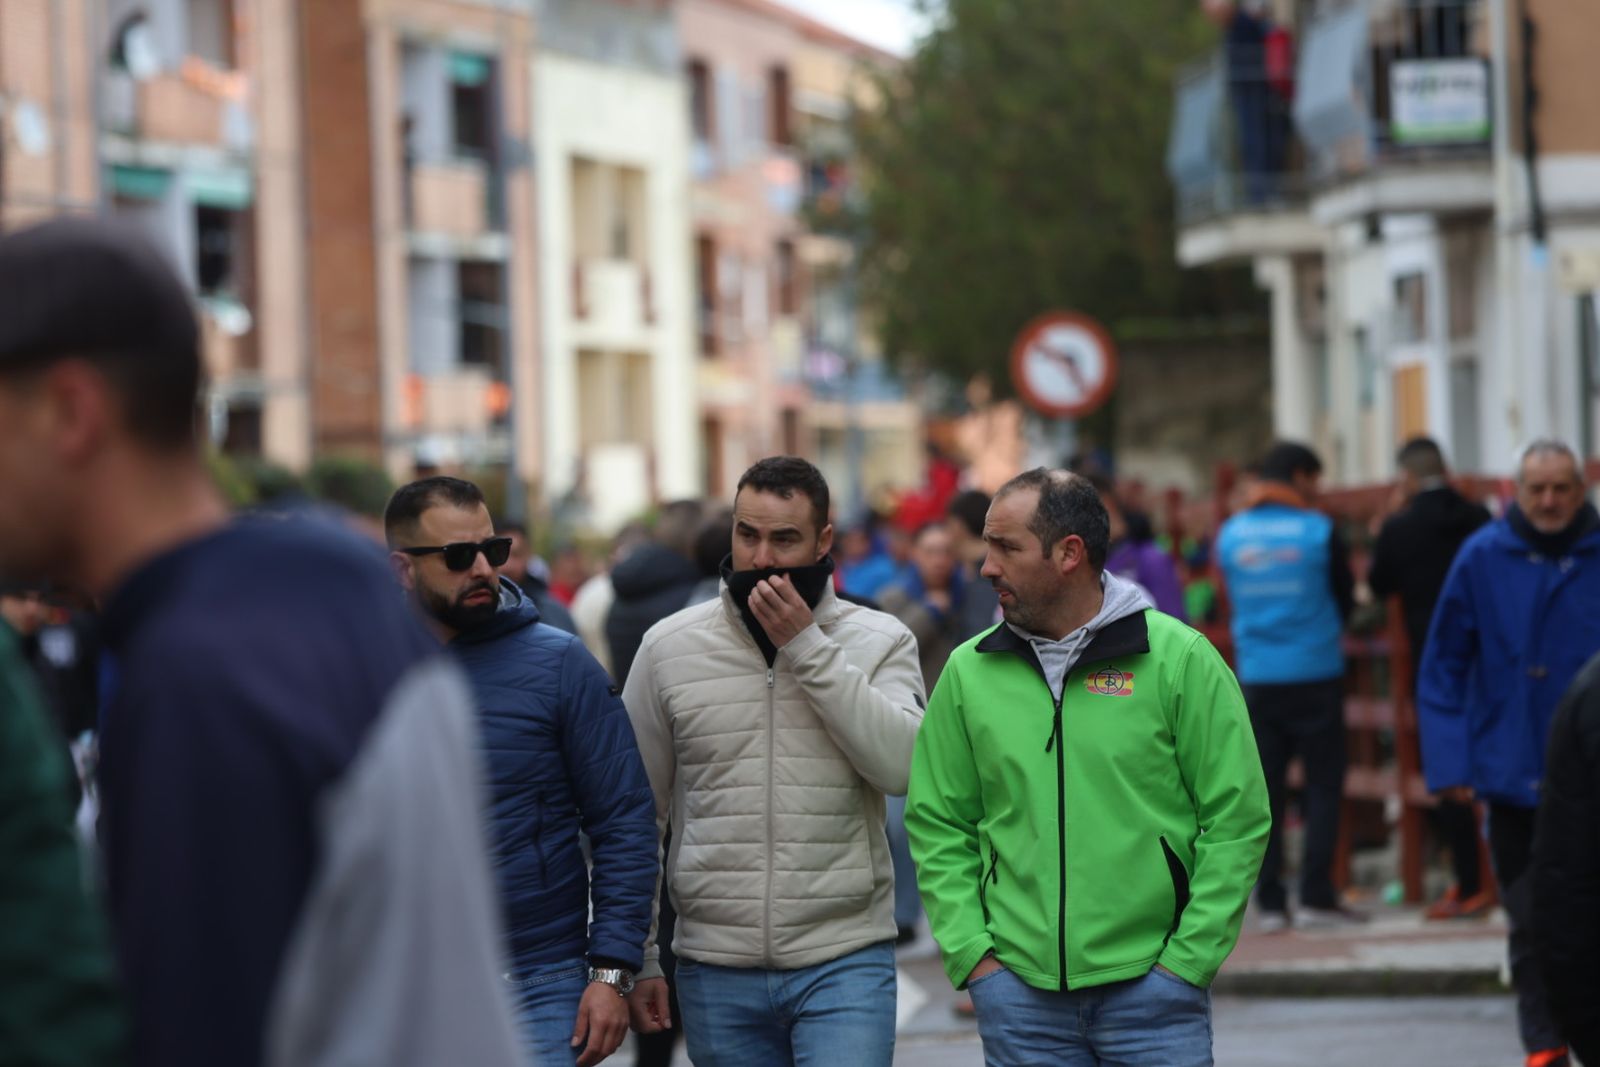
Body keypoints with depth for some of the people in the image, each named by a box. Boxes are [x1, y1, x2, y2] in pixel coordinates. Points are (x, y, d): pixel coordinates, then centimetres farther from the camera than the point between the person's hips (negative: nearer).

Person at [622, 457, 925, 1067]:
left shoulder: (880, 641, 1)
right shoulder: (669, 647, 4)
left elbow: (903, 765, -16)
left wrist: (807, 648, -15)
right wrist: (634, 958, 6)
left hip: (845, 965, -2)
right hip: (716, 972, 2)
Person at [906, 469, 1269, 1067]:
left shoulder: (1179, 659, -3)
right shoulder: (969, 673, 6)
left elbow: (1237, 819, -2)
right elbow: (937, 826, 10)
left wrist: (1186, 960, -7)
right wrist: (971, 952, -2)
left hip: (1153, 986, -2)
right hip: (1018, 990, 2)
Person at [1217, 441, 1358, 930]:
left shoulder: (1230, 534, 2)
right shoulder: (1320, 531, -7)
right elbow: (1345, 598, 4)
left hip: (1256, 679, 3)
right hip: (1315, 672, -3)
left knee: (1264, 789, 7)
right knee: (1323, 784, 3)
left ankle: (1270, 901, 5)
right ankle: (1316, 895, -3)